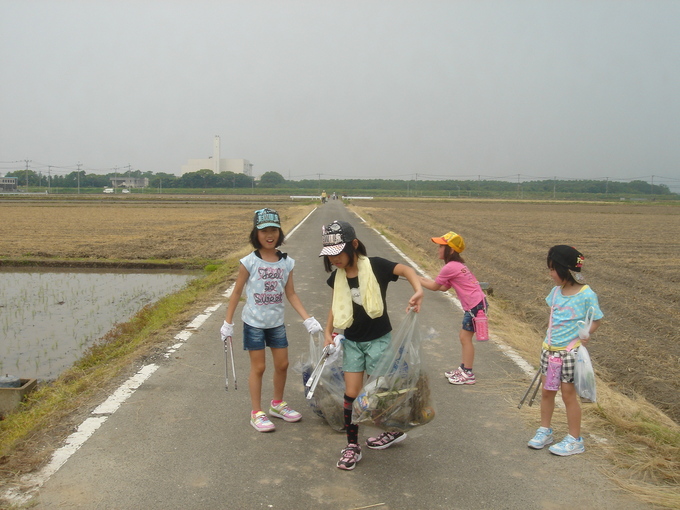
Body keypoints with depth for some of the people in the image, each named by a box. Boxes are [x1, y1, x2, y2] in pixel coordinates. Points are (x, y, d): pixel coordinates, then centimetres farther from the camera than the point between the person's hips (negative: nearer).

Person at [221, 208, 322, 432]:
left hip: (277, 323, 4)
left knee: (282, 364, 12)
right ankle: (257, 413, 19)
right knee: (258, 367, 4)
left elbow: (291, 294, 2)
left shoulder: (287, 263, -3)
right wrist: (228, 323, -5)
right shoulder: (249, 262, -12)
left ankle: (277, 404, 34)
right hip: (254, 323, -4)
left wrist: (307, 318, -5)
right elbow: (237, 292, -5)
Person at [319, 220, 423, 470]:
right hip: (352, 341, 4)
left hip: (378, 339, -4)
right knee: (351, 393, 3)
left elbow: (406, 270, -31)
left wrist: (418, 290, -50)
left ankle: (395, 430, 32)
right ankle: (352, 446, 15)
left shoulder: (375, 266, -17)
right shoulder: (337, 277, -1)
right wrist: (328, 331, 3)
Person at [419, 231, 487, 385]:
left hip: (475, 306, -10)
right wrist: (424, 280, 16)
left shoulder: (450, 267, -17)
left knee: (465, 337, -2)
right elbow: (444, 287, 17)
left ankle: (468, 375, 6)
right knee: (463, 336, 16)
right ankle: (463, 369, 26)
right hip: (476, 303, 10)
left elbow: (435, 287, -6)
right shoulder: (457, 265, 14)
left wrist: (417, 280, 4)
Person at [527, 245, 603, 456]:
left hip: (570, 352, -6)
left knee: (568, 394, 5)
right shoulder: (556, 291, 2)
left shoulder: (586, 295, -15)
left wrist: (585, 334, -22)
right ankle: (544, 432, 30)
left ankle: (574, 440, 20)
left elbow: (596, 320, -6)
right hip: (550, 349, 6)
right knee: (546, 392, 14)